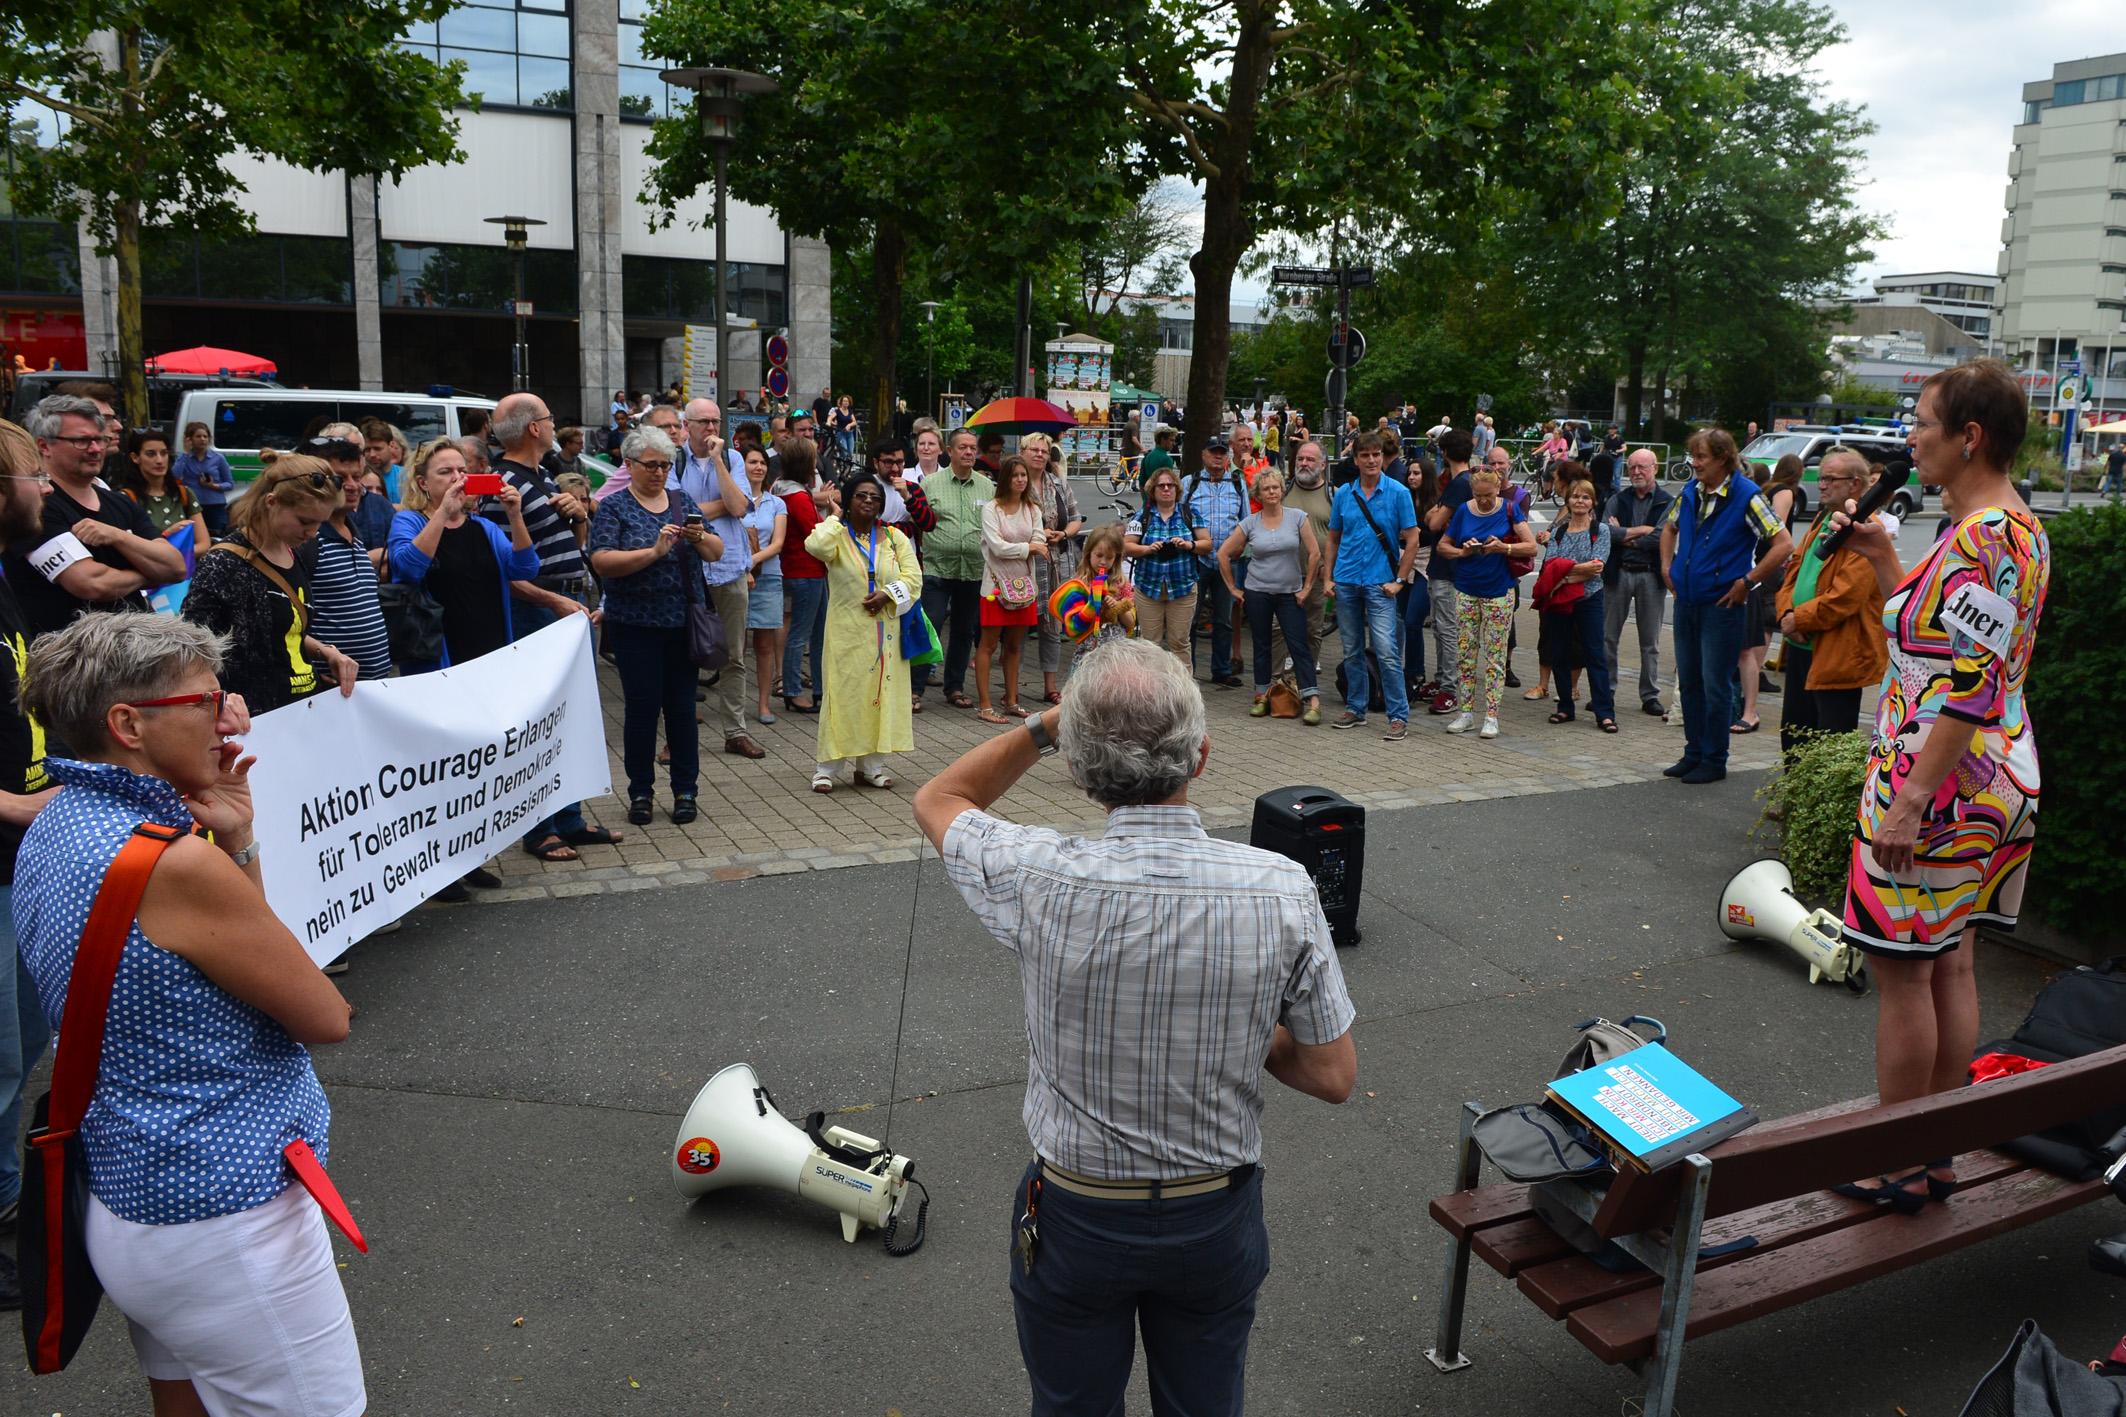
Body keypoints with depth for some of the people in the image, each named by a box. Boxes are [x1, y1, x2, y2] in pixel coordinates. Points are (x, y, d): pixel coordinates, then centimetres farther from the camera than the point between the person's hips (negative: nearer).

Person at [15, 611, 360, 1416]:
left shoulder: (50, 831, 3)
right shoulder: (173, 862, -25)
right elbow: (327, 1019, -13)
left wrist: (235, 846, -1)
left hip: (126, 1199, 10)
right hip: (223, 1224, -9)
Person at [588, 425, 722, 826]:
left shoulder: (682, 502, 12)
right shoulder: (613, 508, 0)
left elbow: (717, 553, 9)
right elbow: (602, 562, -13)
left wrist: (701, 538, -13)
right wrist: (654, 551, -23)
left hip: (683, 623, 3)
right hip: (635, 625, -3)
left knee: (682, 705, 6)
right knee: (642, 705, 0)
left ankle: (686, 790, 14)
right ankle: (640, 792, 12)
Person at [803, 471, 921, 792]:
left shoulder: (894, 537, 8)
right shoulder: (837, 535, -1)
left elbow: (913, 576, 3)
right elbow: (816, 546, -25)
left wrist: (888, 595, -12)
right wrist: (836, 517, -11)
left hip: (884, 630, 4)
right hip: (847, 630, -3)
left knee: (881, 691, 6)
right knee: (843, 693, -4)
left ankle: (870, 765, 15)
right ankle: (827, 767, 3)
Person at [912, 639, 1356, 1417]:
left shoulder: (1040, 879, -26)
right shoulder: (1282, 891, -23)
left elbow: (938, 802, -2)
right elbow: (1334, 1076, -10)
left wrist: (1045, 724, -8)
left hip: (1075, 1216, -1)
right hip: (1218, 1219, 1)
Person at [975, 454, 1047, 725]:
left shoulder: (1033, 509, 9)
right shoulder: (991, 509, -7)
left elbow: (1041, 545, 2)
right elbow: (997, 547, -15)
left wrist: (1039, 547, -19)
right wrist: (1028, 547, -8)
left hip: (1024, 583, 5)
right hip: (997, 584, -5)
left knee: (1014, 645, 12)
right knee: (989, 644, -3)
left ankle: (1011, 701, 21)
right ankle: (985, 707, -1)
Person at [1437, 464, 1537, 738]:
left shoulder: (1509, 510, -4)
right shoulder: (1463, 511, 1)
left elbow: (1531, 547, -6)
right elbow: (1442, 546, 8)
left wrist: (1503, 547, -21)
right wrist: (1463, 552, -11)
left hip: (1499, 592, -3)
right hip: (1467, 590, 3)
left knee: (1495, 656, 0)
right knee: (1465, 653, 5)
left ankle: (1491, 716, 4)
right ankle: (1466, 711, 14)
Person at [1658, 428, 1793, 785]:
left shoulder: (1746, 496, -13)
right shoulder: (1690, 492, 6)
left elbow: (1784, 544, -16)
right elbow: (1670, 528, 26)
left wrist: (1746, 582, -15)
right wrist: (1667, 568, 14)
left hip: (1721, 605, -6)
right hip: (1686, 603, 7)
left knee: (1715, 685, 0)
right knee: (1688, 682, 13)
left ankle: (1714, 761, 11)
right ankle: (1693, 753, 25)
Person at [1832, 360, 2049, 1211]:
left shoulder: (1979, 535, -19)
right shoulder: (2021, 527, 13)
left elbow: (1971, 685, -25)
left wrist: (1910, 797, -26)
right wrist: (1885, 561, 16)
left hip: (1941, 783, -10)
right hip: (2001, 776, 10)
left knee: (1902, 970, 0)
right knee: (1950, 966, 15)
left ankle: (1899, 1165, 11)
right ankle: (1935, 1153, 26)